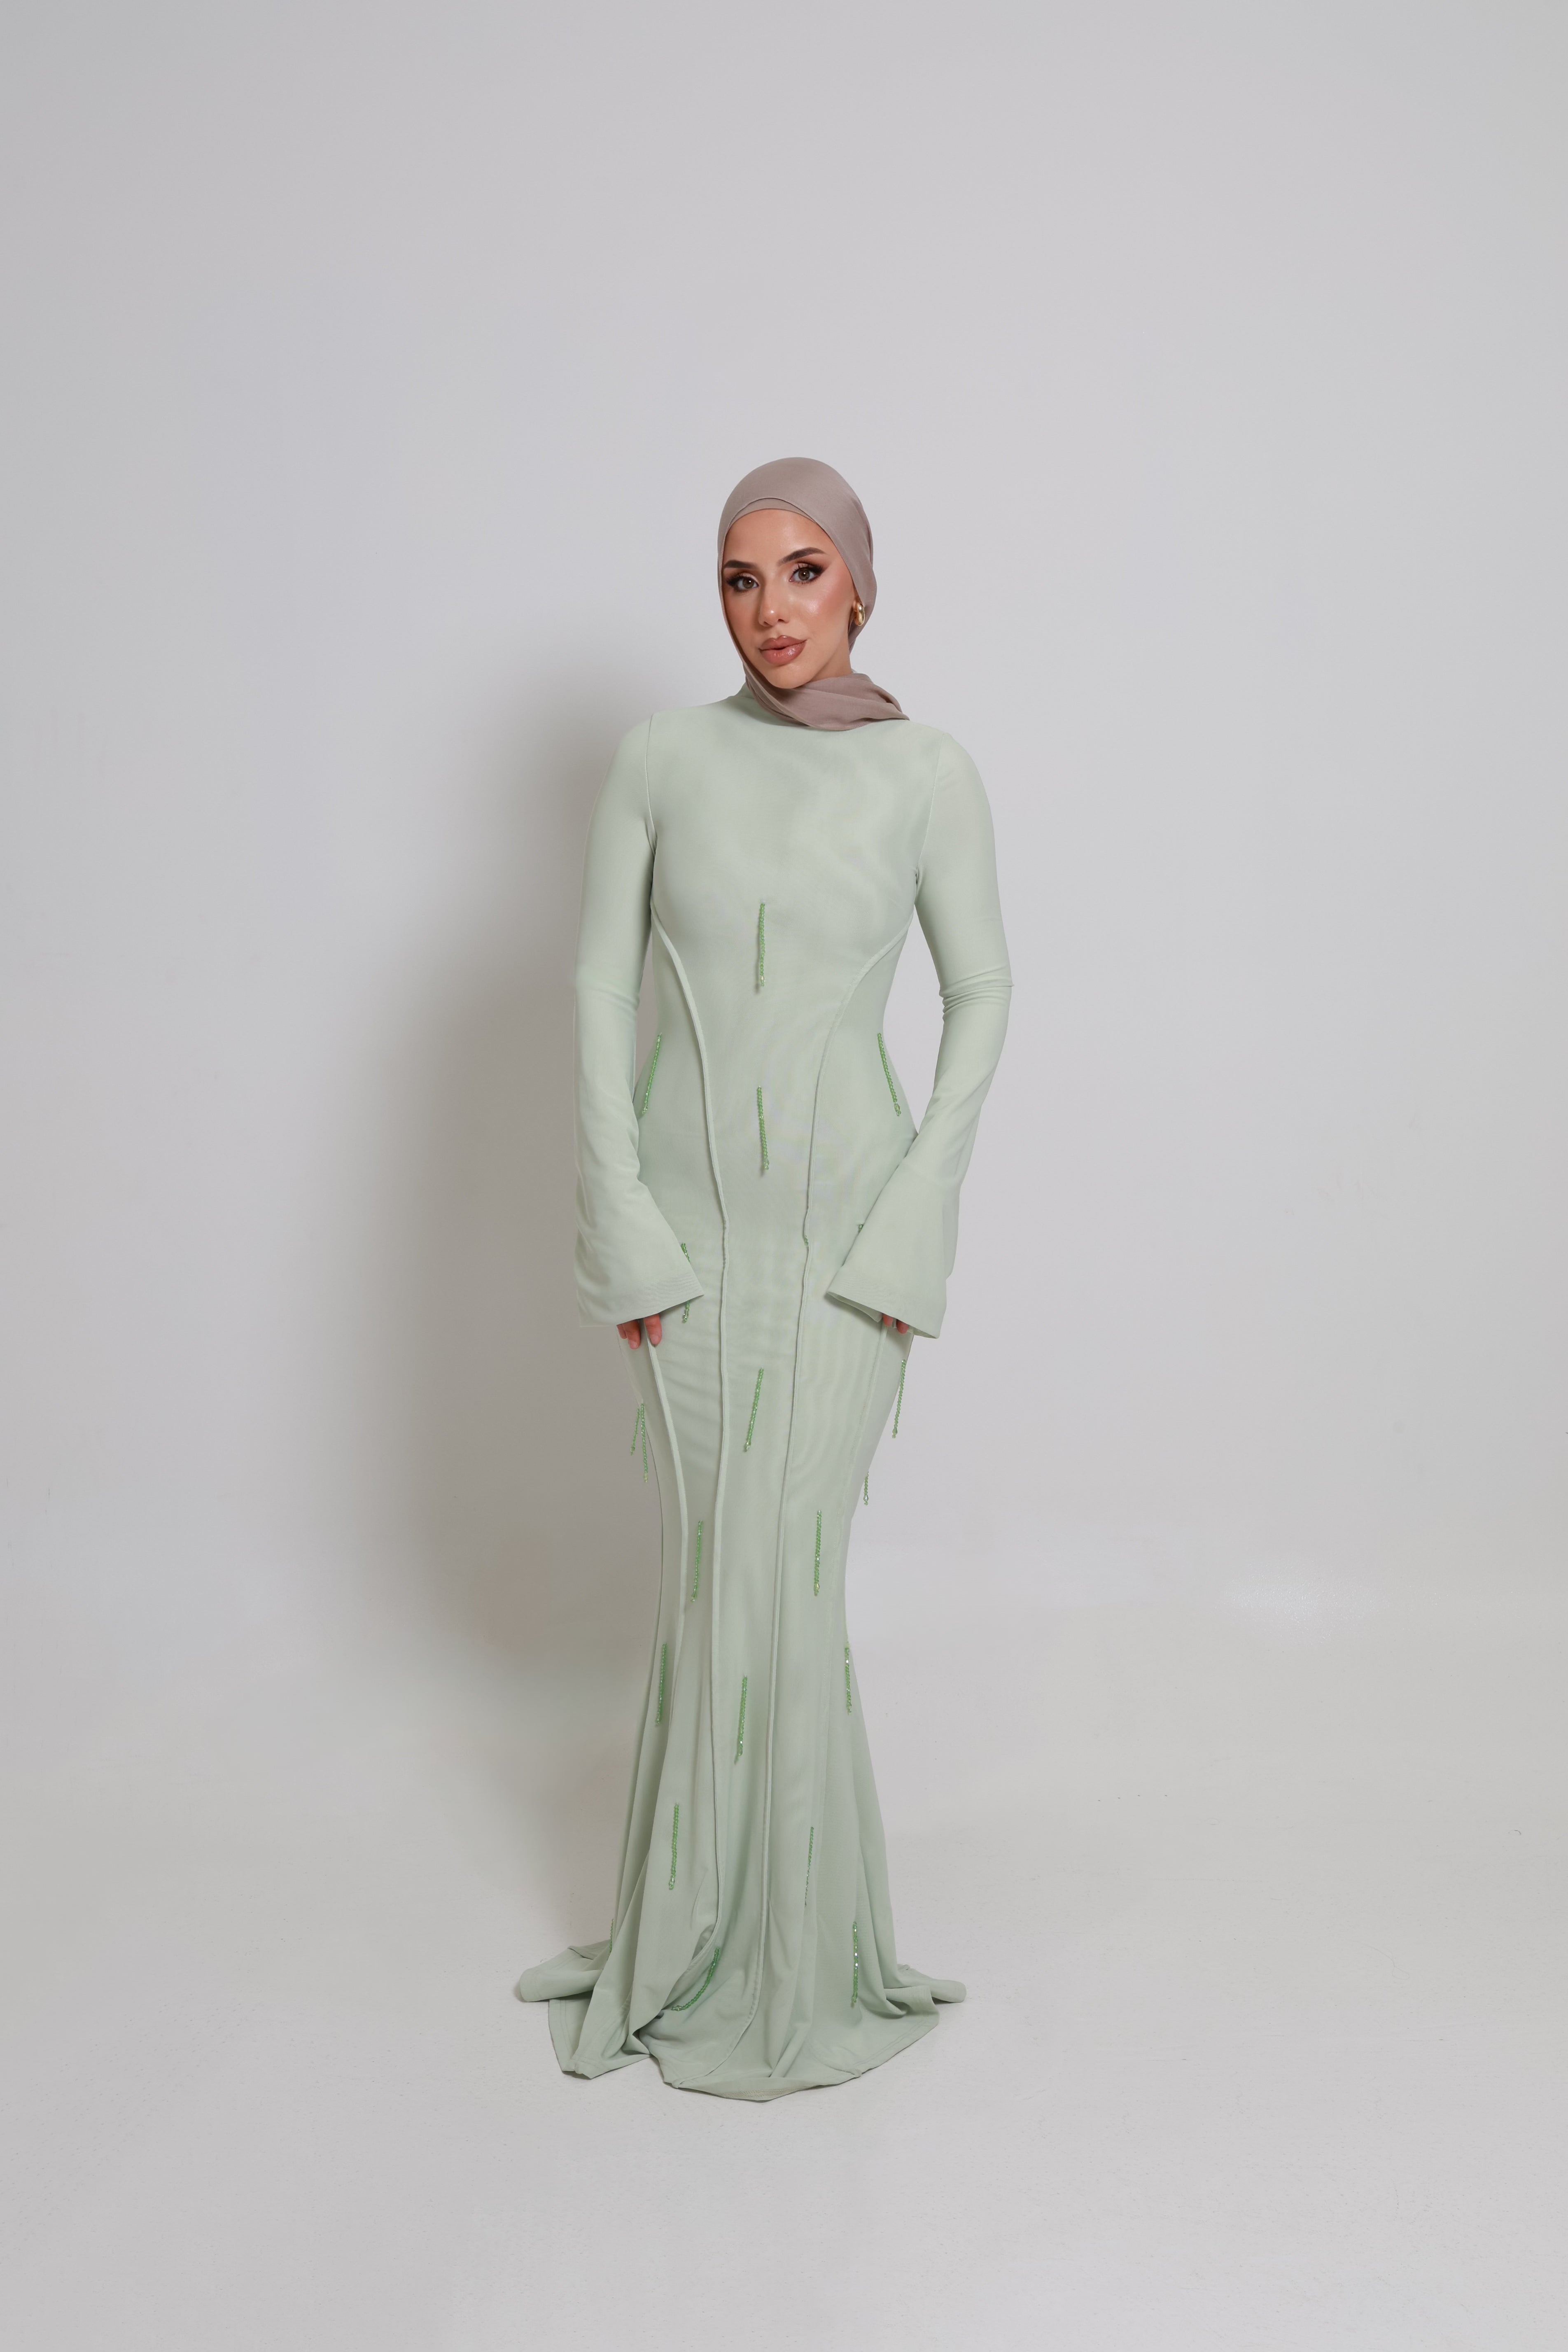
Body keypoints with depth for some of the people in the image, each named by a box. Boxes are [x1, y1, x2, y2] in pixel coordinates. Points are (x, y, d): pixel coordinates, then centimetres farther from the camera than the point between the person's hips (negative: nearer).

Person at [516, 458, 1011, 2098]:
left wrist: (920, 1209, -6)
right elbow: (603, 985, -1)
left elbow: (981, 993, 3)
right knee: (730, 1569, 7)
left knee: (778, 1571, -2)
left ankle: (773, 1938, 19)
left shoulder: (929, 774, -3)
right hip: (693, 1221, 1)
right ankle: (729, 1919, 27)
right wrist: (619, 1225, -8)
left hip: (849, 1220, -1)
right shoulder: (663, 759, -1)